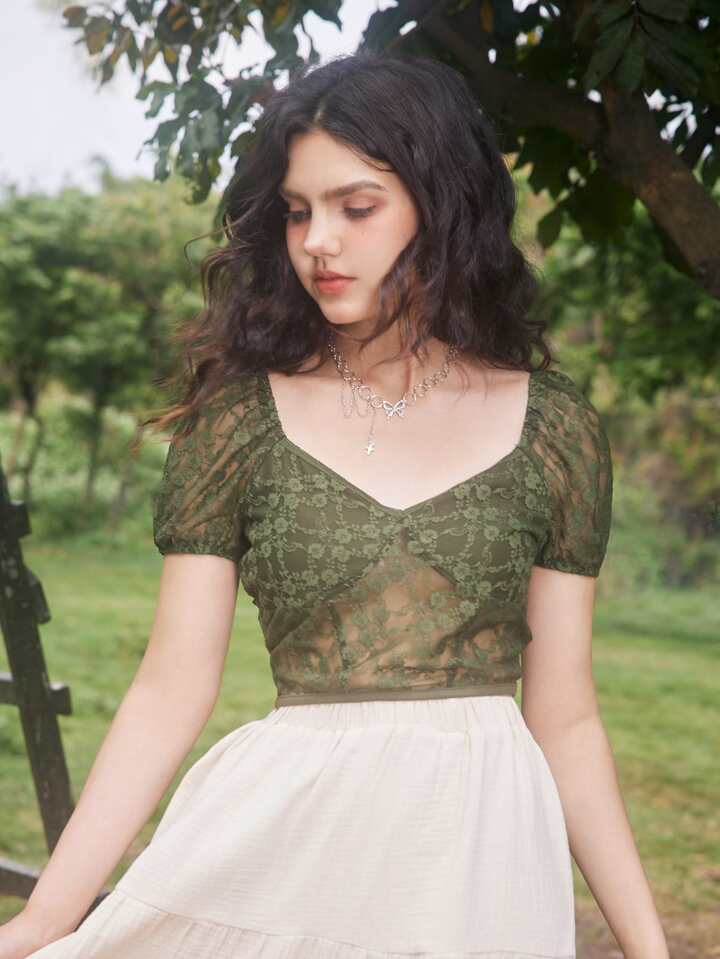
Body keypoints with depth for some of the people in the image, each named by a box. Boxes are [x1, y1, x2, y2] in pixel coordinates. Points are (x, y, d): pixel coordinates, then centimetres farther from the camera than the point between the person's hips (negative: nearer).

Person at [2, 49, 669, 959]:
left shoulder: (552, 424, 0)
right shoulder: (236, 413, -2)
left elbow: (564, 716, 3)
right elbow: (171, 688, -4)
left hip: (482, 852, 1)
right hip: (278, 846, 0)